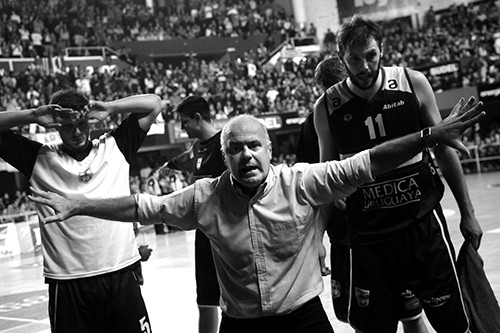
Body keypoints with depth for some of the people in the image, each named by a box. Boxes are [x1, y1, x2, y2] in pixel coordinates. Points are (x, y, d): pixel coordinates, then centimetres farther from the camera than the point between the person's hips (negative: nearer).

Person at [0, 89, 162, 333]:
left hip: (121, 275, 1)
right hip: (67, 283, -1)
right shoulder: (40, 159, 6)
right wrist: (32, 116, -5)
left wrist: (109, 108, -1)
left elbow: (153, 103, 11)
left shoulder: (115, 147, 9)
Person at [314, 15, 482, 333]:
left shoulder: (413, 83, -4)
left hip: (423, 223, 0)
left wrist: (467, 213, 6)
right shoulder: (327, 108, -4)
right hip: (367, 235, 0)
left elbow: (444, 149, 4)